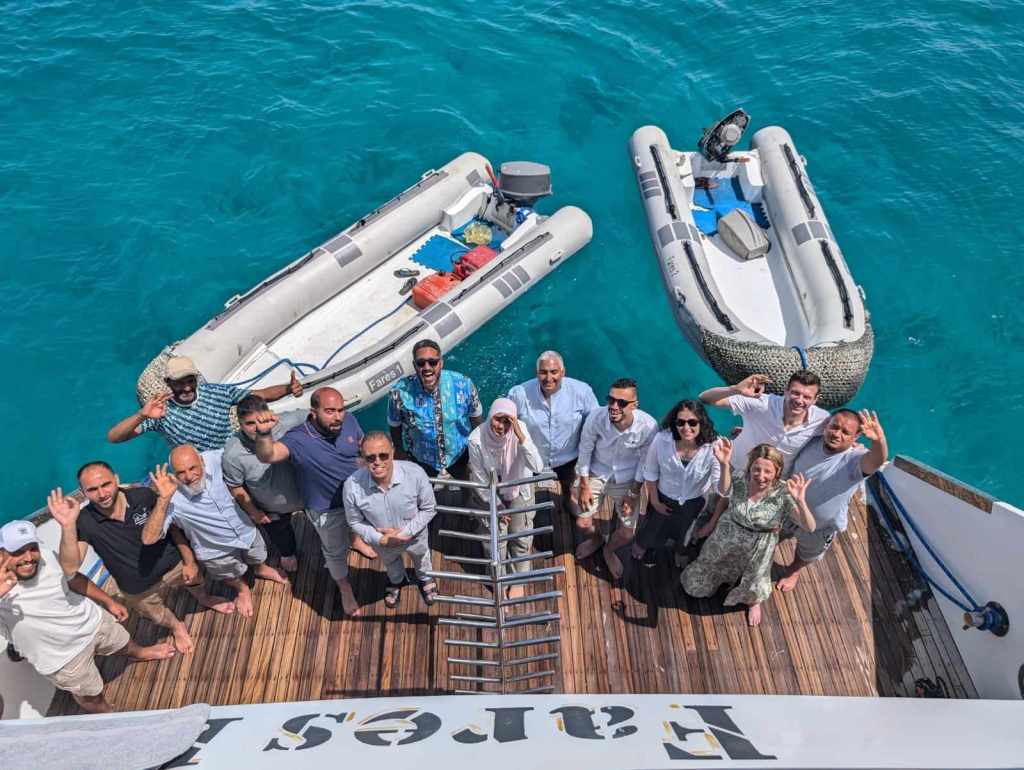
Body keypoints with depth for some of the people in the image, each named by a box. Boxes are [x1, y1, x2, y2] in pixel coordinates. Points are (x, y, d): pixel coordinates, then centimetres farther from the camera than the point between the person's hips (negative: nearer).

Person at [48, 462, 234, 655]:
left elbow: (172, 527, -13)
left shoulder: (144, 496, -27)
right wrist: (68, 525, -48)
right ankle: (177, 627, 64)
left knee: (194, 580, 30)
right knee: (160, 618, 26)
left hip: (174, 565, 1)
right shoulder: (84, 521, -28)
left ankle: (205, 599, 68)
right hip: (138, 589, 0)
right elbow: (70, 567, -36)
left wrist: (190, 561, -8)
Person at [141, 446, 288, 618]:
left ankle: (261, 570, 70)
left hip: (247, 531, 3)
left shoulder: (212, 459, -29)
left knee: (258, 560, 35)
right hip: (217, 552, -3)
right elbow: (148, 538, -43)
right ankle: (242, 589, 65)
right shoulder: (173, 498, -38)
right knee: (234, 578, 30)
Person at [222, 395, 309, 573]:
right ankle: (288, 553, 68)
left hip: (304, 492, 1)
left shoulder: (284, 423, -35)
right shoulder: (233, 454, -35)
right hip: (271, 510, -1)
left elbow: (306, 415, -13)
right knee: (280, 534, 32)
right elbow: (235, 487, -17)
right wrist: (253, 512, -7)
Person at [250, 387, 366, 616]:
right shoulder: (298, 439, -35)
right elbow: (267, 456, -53)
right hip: (327, 510, -3)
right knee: (336, 551, 22)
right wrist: (264, 433, -72)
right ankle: (345, 589, 50)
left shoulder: (349, 420, -21)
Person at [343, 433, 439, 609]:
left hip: (415, 536, 0)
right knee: (390, 563, 36)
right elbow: (355, 521, -16)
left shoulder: (415, 473, -38)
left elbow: (428, 509, -20)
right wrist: (380, 539, -27)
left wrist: (406, 533, -28)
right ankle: (396, 581, 73)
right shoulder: (352, 485, -36)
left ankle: (425, 578, 72)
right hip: (383, 542, 1)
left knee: (421, 557, 35)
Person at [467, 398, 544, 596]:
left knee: (521, 538, 12)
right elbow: (480, 479, -18)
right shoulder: (477, 439, -30)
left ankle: (518, 580, 38)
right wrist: (497, 507, -10)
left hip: (519, 490, 1)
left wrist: (520, 436, -47)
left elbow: (537, 466, -37)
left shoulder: (520, 429, -28)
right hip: (489, 494, -1)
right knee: (495, 541, 8)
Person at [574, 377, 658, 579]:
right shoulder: (596, 417, -30)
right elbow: (585, 449, -12)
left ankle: (609, 550, 45)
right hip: (596, 474, 0)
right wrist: (584, 485, -6)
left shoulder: (648, 426, -31)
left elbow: (645, 459, -12)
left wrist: (634, 493, -6)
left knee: (626, 534, 7)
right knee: (583, 524, 7)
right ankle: (596, 539, 46)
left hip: (626, 480, 0)